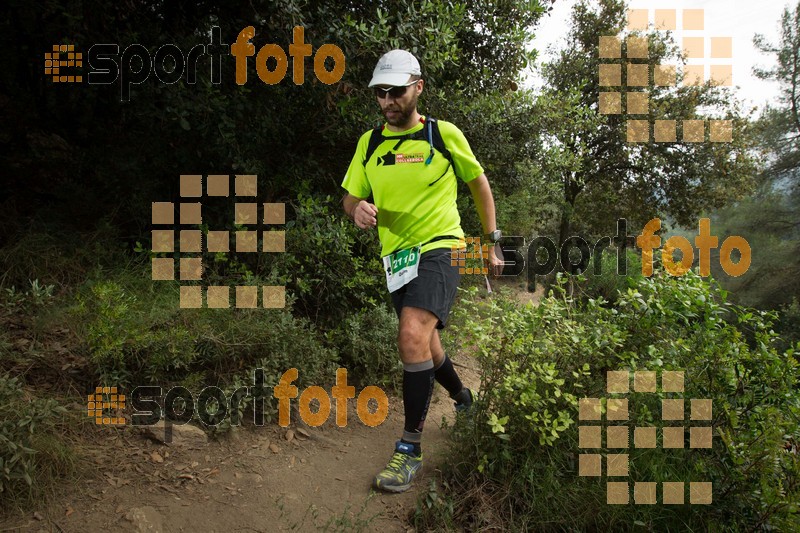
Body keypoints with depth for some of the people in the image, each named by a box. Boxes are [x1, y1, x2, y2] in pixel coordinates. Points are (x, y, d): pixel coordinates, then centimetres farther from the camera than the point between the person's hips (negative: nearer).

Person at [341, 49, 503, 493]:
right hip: (397, 256, 5)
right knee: (424, 345, 17)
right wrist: (357, 209, -16)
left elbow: (479, 182, 9)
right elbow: (350, 196, 9)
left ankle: (410, 448, -14)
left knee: (413, 336, -26)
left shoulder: (445, 133, -2)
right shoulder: (369, 142, 7)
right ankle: (463, 399, 46)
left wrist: (492, 241, 8)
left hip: (440, 246, -5)